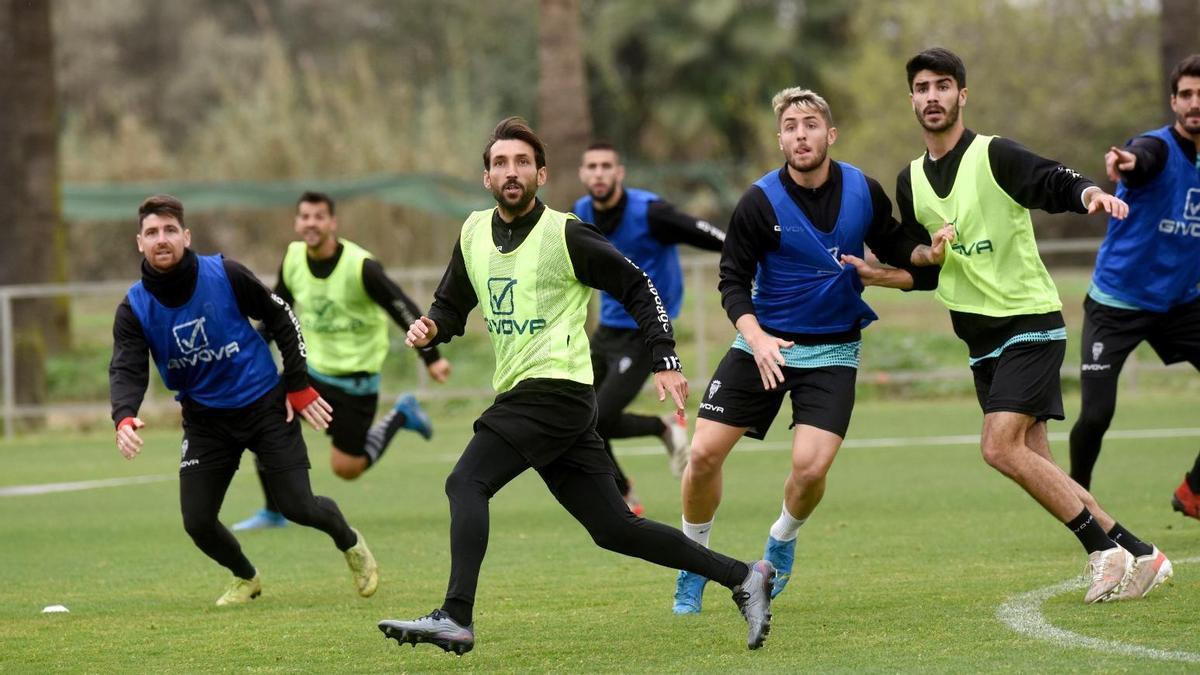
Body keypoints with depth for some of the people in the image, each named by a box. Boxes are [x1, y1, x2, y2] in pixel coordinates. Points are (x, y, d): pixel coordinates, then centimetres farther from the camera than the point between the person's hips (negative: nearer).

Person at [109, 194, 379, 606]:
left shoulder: (225, 276, -15)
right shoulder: (134, 309, -11)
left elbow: (282, 318, -2)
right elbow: (126, 371, -20)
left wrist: (298, 386, -4)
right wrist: (124, 419, -41)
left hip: (265, 405, -2)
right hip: (204, 419, 2)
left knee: (297, 507, -5)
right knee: (197, 522, -6)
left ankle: (350, 543, 30)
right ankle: (245, 578, 26)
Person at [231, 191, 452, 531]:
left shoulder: (361, 266, -21)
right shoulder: (292, 260, -5)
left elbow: (404, 310, -14)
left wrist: (431, 358, -12)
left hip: (356, 379, -5)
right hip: (312, 369, 5)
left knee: (346, 468, -2)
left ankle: (400, 416, 25)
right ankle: (273, 513, 1)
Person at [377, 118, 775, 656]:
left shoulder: (564, 234, -8)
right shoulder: (474, 232, 12)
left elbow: (637, 288, -2)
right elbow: (452, 304, 24)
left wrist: (664, 360, -8)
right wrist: (430, 327, 1)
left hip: (556, 388, -7)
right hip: (521, 395, 7)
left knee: (466, 483, -19)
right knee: (613, 527, 6)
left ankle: (455, 618, -24)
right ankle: (741, 576, 12)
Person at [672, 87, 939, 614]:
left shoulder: (865, 192, -5)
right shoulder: (759, 203, -12)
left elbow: (901, 253, 7)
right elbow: (733, 282, -8)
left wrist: (882, 276, -15)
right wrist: (756, 337, -24)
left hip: (832, 350, 0)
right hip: (764, 342, 0)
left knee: (811, 467, -17)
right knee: (704, 453, -8)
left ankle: (782, 540, 17)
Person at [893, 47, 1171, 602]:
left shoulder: (993, 156, -9)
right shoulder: (910, 181, 11)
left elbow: (1059, 184, -19)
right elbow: (911, 256, 20)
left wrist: (1093, 195, -41)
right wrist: (930, 253, -3)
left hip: (1029, 323, -7)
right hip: (980, 336, 7)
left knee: (1000, 448, -20)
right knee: (1032, 463, 3)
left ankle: (1104, 548, -10)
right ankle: (1137, 556, 10)